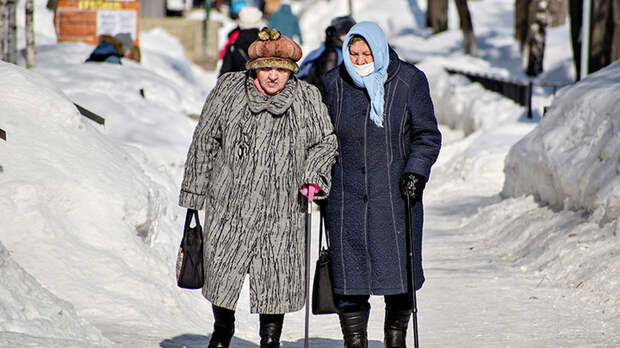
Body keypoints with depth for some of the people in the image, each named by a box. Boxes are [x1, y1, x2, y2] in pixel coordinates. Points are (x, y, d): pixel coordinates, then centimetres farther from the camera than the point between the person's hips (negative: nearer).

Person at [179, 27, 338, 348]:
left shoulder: (307, 100, -2)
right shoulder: (228, 91, -2)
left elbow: (325, 142, 12)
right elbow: (204, 140, 6)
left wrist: (314, 177, -6)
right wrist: (193, 190, 8)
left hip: (281, 212, 0)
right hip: (230, 205, 0)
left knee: (278, 280, -1)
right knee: (220, 272, 7)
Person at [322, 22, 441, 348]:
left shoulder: (409, 81, -2)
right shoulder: (334, 83, 4)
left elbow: (427, 135, 2)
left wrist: (416, 171, -11)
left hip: (395, 196, -1)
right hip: (347, 199, 1)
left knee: (399, 272, 3)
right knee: (350, 275, -1)